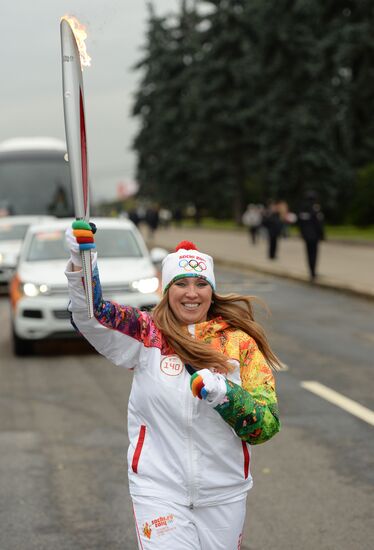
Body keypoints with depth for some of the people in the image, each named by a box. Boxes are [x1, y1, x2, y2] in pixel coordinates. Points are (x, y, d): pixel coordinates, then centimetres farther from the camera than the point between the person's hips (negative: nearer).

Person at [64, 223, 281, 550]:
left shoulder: (239, 342, -2)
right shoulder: (146, 333, -3)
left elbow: (268, 426, -5)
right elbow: (91, 314, -20)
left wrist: (226, 394, -23)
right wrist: (81, 263, -38)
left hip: (224, 495, 2)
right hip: (159, 492, -2)